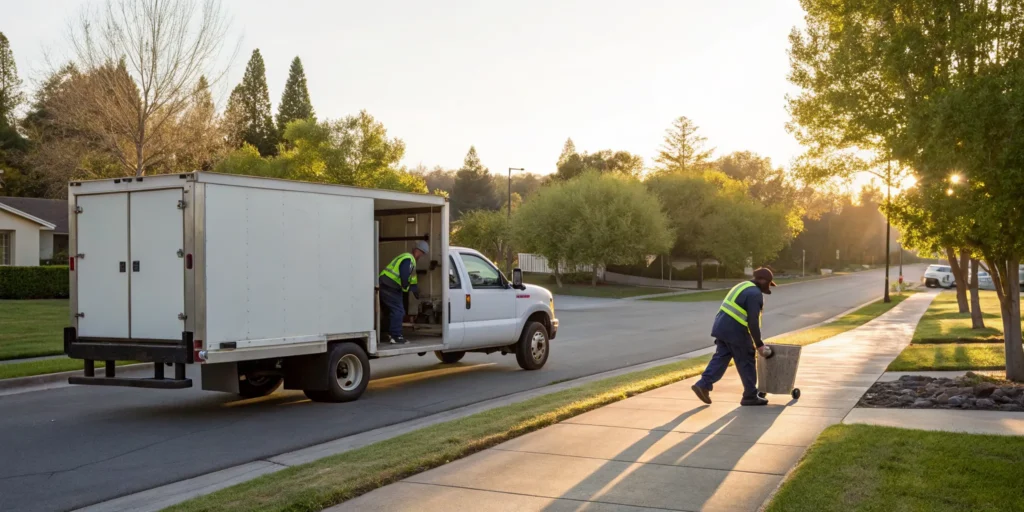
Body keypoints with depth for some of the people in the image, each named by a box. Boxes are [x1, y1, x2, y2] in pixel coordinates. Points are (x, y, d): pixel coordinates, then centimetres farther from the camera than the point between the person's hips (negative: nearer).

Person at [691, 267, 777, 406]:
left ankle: (703, 385, -1)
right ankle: (750, 396, 12)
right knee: (746, 362, 3)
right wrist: (759, 344, -11)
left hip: (722, 326, 9)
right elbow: (753, 321, -17)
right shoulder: (755, 294, -12)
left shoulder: (744, 286, 19)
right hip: (734, 330, -9)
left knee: (720, 358, 10)